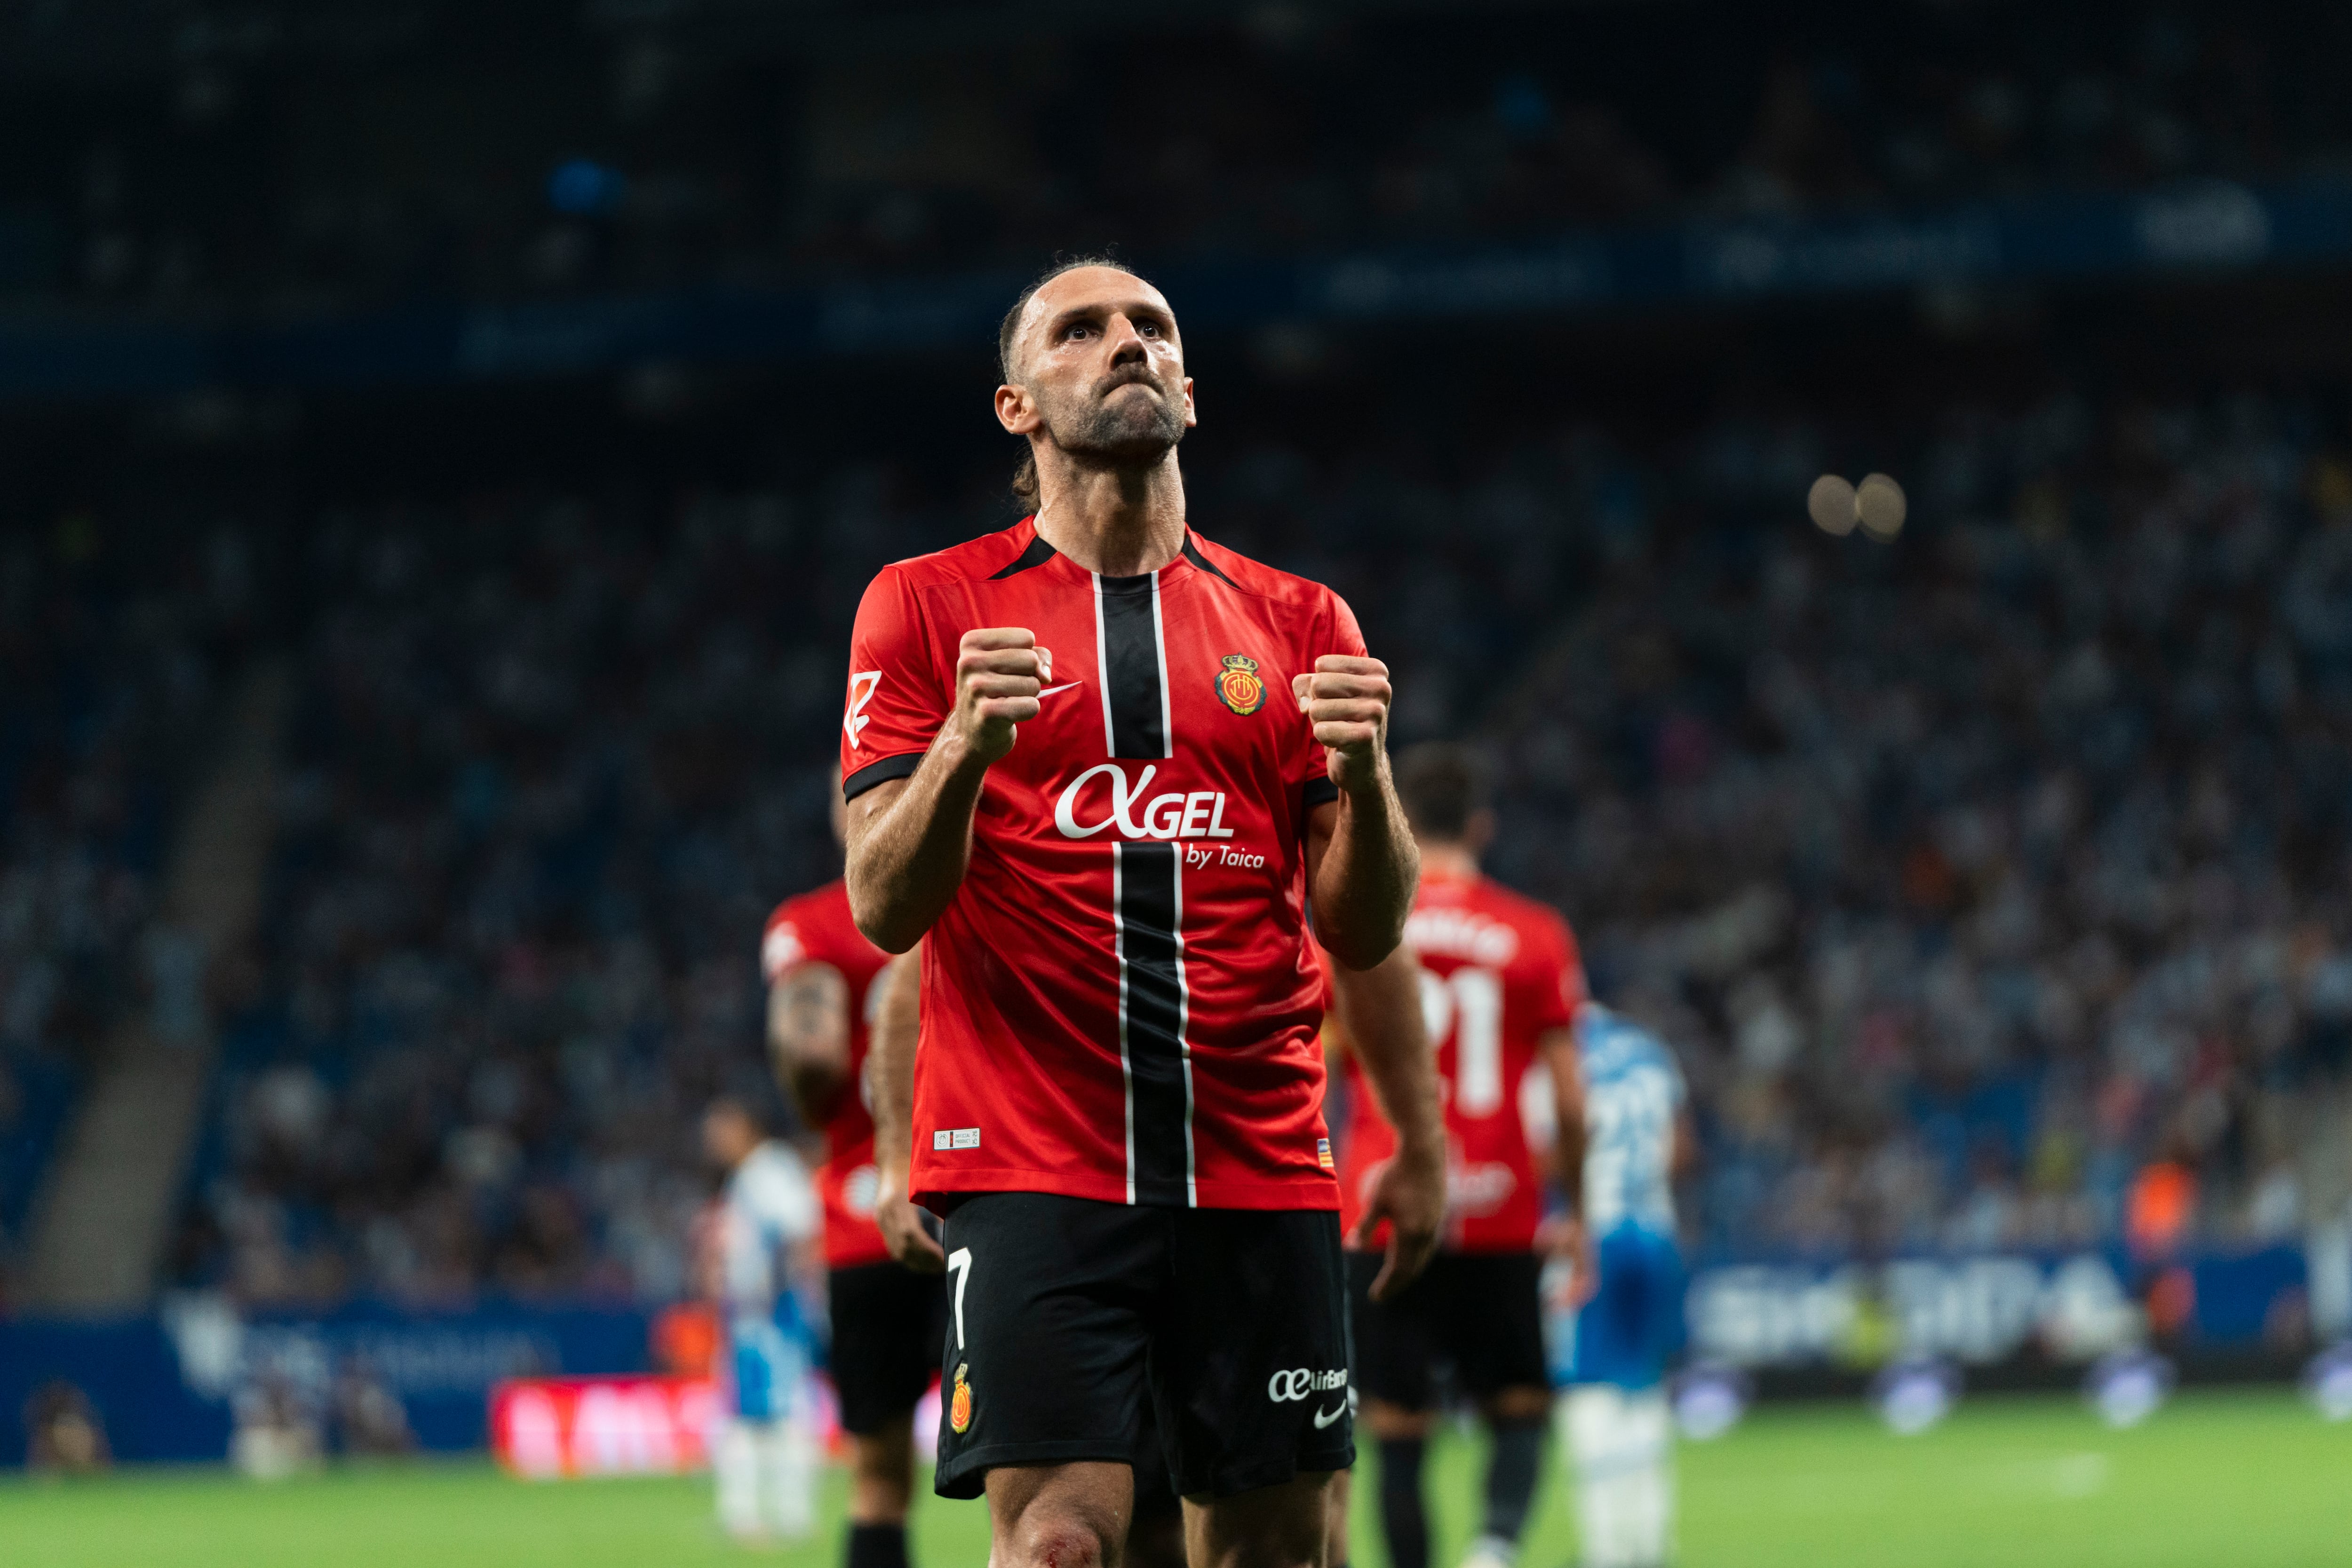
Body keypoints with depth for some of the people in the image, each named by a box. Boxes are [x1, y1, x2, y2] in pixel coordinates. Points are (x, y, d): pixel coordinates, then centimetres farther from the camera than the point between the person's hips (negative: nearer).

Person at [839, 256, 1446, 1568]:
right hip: (1034, 1162, -3)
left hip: (1263, 1162, 3)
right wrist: (965, 747, -18)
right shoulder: (930, 609, 7)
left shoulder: (1296, 624, 14)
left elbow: (1366, 937, 11)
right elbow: (887, 908, -1)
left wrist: (1363, 776, -9)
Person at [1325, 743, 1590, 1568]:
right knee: (1520, 1412, 11)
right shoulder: (1536, 935, 2)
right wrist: (1578, 1216, 14)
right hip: (1500, 1221, 0)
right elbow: (1568, 1101, 2)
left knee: (1399, 1436, 5)